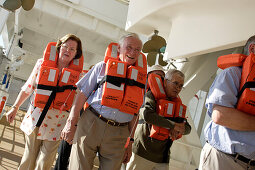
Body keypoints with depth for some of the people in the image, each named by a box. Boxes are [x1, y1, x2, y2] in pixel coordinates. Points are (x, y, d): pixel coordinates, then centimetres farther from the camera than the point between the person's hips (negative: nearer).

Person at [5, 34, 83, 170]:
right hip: (36, 116, 1)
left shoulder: (76, 72, 0)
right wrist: (15, 108, 9)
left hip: (57, 121, -1)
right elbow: (28, 88, 9)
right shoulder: (42, 63, 2)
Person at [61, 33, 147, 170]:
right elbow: (83, 94, 4)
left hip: (118, 134, 2)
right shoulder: (103, 66, 7)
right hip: (90, 124, -2)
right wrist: (71, 123, -3)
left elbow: (135, 113, 14)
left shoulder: (141, 78, 11)